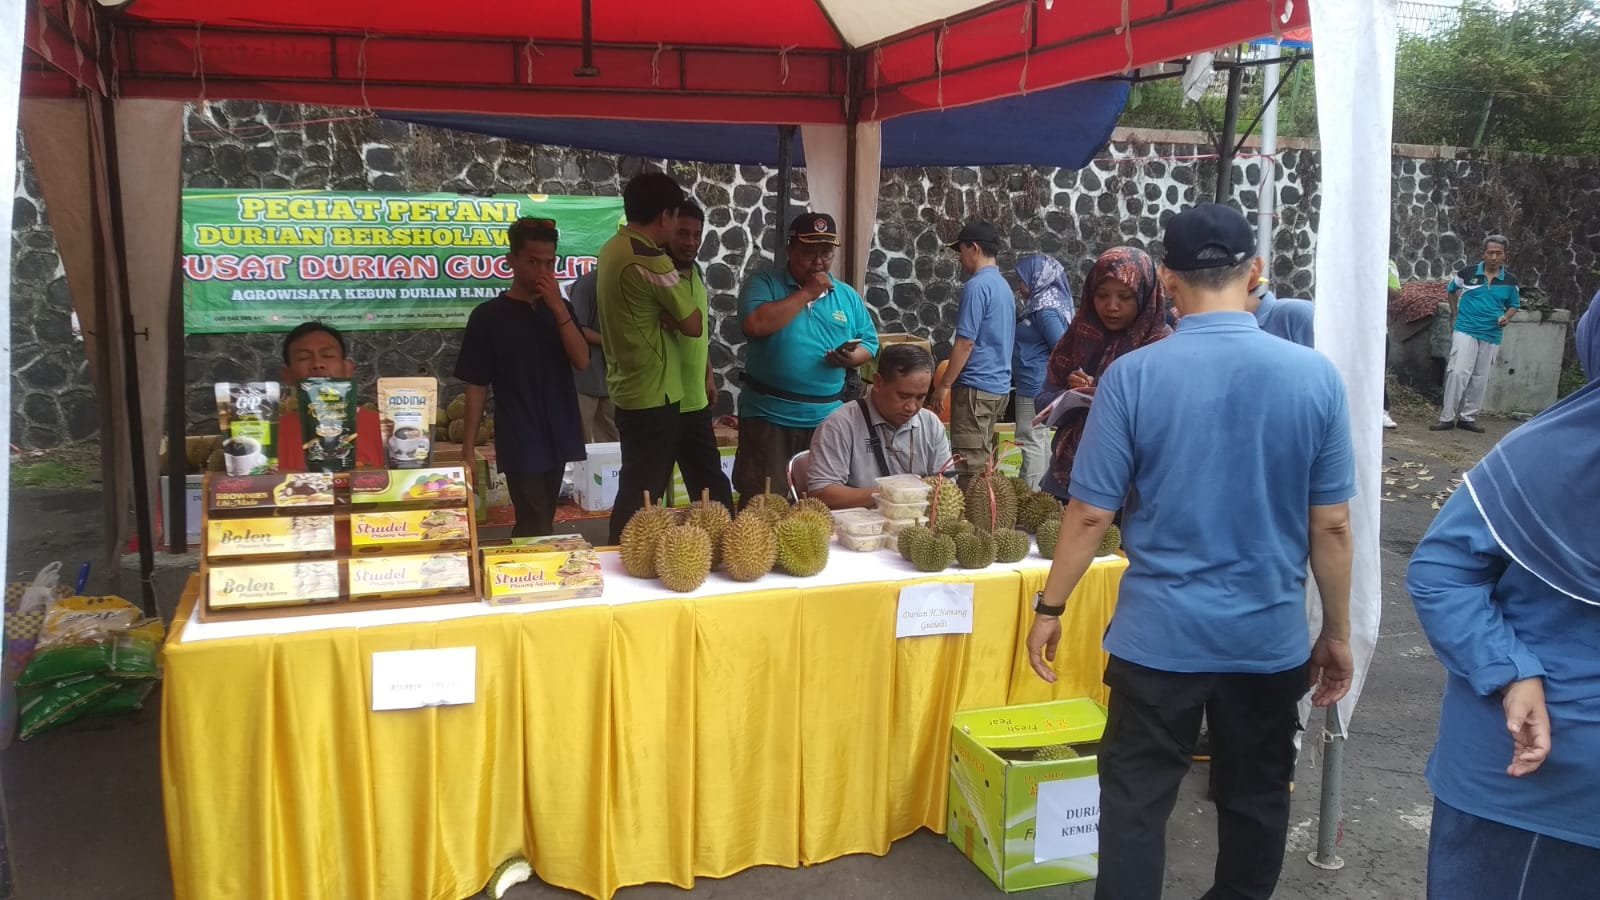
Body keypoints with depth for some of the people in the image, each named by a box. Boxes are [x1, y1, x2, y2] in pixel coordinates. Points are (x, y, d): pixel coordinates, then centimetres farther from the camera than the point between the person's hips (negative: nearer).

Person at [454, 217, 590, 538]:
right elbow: (477, 386, -4)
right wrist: (468, 448, -7)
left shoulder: (560, 308, 8)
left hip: (557, 437, 5)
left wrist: (558, 307, -14)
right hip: (520, 442, -5)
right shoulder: (489, 315, -5)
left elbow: (582, 361, -5)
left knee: (540, 526, 11)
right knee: (536, 531, -9)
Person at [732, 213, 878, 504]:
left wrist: (852, 357, -9)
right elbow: (755, 325, -22)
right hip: (768, 417, -4)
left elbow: (870, 342, 15)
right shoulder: (764, 284, -3)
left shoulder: (847, 295, 11)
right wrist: (807, 293, -16)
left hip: (827, 419, 4)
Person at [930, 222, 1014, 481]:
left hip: (976, 386, -9)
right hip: (998, 384, 9)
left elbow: (966, 342, -18)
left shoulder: (977, 286, -14)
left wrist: (944, 384, -12)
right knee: (983, 458, 14)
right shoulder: (1004, 286, 15)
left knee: (970, 463, -5)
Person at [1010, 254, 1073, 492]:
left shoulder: (1046, 310, -17)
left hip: (1035, 387, -10)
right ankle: (1040, 491, 22)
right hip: (1037, 386, 10)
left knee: (1032, 441, -6)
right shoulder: (1040, 305, 12)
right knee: (1041, 440, 15)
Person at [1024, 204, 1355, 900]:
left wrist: (1049, 608, 3)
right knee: (1255, 799, 19)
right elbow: (1331, 525, -2)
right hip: (1270, 636, 3)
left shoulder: (1132, 376, -12)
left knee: (1135, 800, 9)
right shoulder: (1314, 376, -7)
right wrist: (1337, 632, 9)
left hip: (1160, 634, -2)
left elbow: (1091, 513, -9)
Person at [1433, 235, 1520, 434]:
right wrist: (1455, 312, 10)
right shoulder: (1468, 273, -2)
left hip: (1491, 335, 3)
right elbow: (1451, 290, 16)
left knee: (1480, 379, 8)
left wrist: (1506, 317, -4)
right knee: (1458, 372, -13)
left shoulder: (1510, 281, 4)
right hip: (1466, 330, -3)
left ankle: (1468, 417, 18)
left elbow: (1514, 305, 16)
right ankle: (1447, 417, -8)